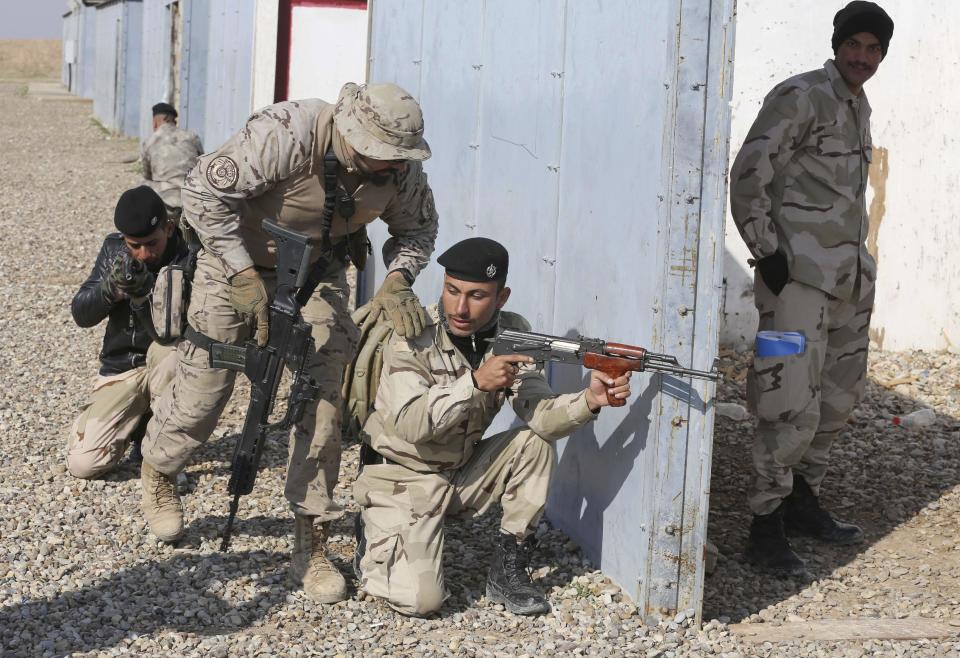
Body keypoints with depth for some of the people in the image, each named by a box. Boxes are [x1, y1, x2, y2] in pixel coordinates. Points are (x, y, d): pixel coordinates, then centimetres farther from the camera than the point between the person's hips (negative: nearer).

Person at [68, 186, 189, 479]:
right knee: (83, 463, -14)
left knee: (170, 350, -39)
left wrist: (147, 295, -41)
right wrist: (110, 287, -25)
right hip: (121, 369, 3)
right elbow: (80, 314, -5)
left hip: (166, 367, -3)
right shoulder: (114, 249, -3)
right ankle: (139, 422, 18)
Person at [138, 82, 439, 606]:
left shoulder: (400, 169, -17)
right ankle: (156, 473, 38)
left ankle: (311, 546, 2)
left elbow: (417, 230, 1)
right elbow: (204, 191, -30)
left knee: (321, 396, -7)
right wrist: (243, 275, -31)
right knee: (203, 386, 3)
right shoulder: (285, 136, -34)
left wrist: (396, 280, -20)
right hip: (238, 262, -3)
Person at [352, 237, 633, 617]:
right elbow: (410, 424, -30)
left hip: (463, 472, 5)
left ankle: (508, 568, -5)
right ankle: (375, 549, 12)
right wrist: (475, 383, -38)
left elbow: (538, 414, -17)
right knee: (421, 599, -22)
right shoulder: (413, 337, -20)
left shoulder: (512, 335, -7)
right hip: (402, 477, -5)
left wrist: (590, 400, -36)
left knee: (536, 443, -18)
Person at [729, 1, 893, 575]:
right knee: (794, 404, -11)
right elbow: (750, 172, -15)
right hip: (800, 275, -9)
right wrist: (766, 252, -17)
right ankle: (766, 526, -1)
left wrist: (857, 259, 18)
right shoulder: (801, 97, -9)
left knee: (840, 396, 15)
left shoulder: (859, 107, 16)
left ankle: (804, 501, 29)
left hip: (850, 274, 9)